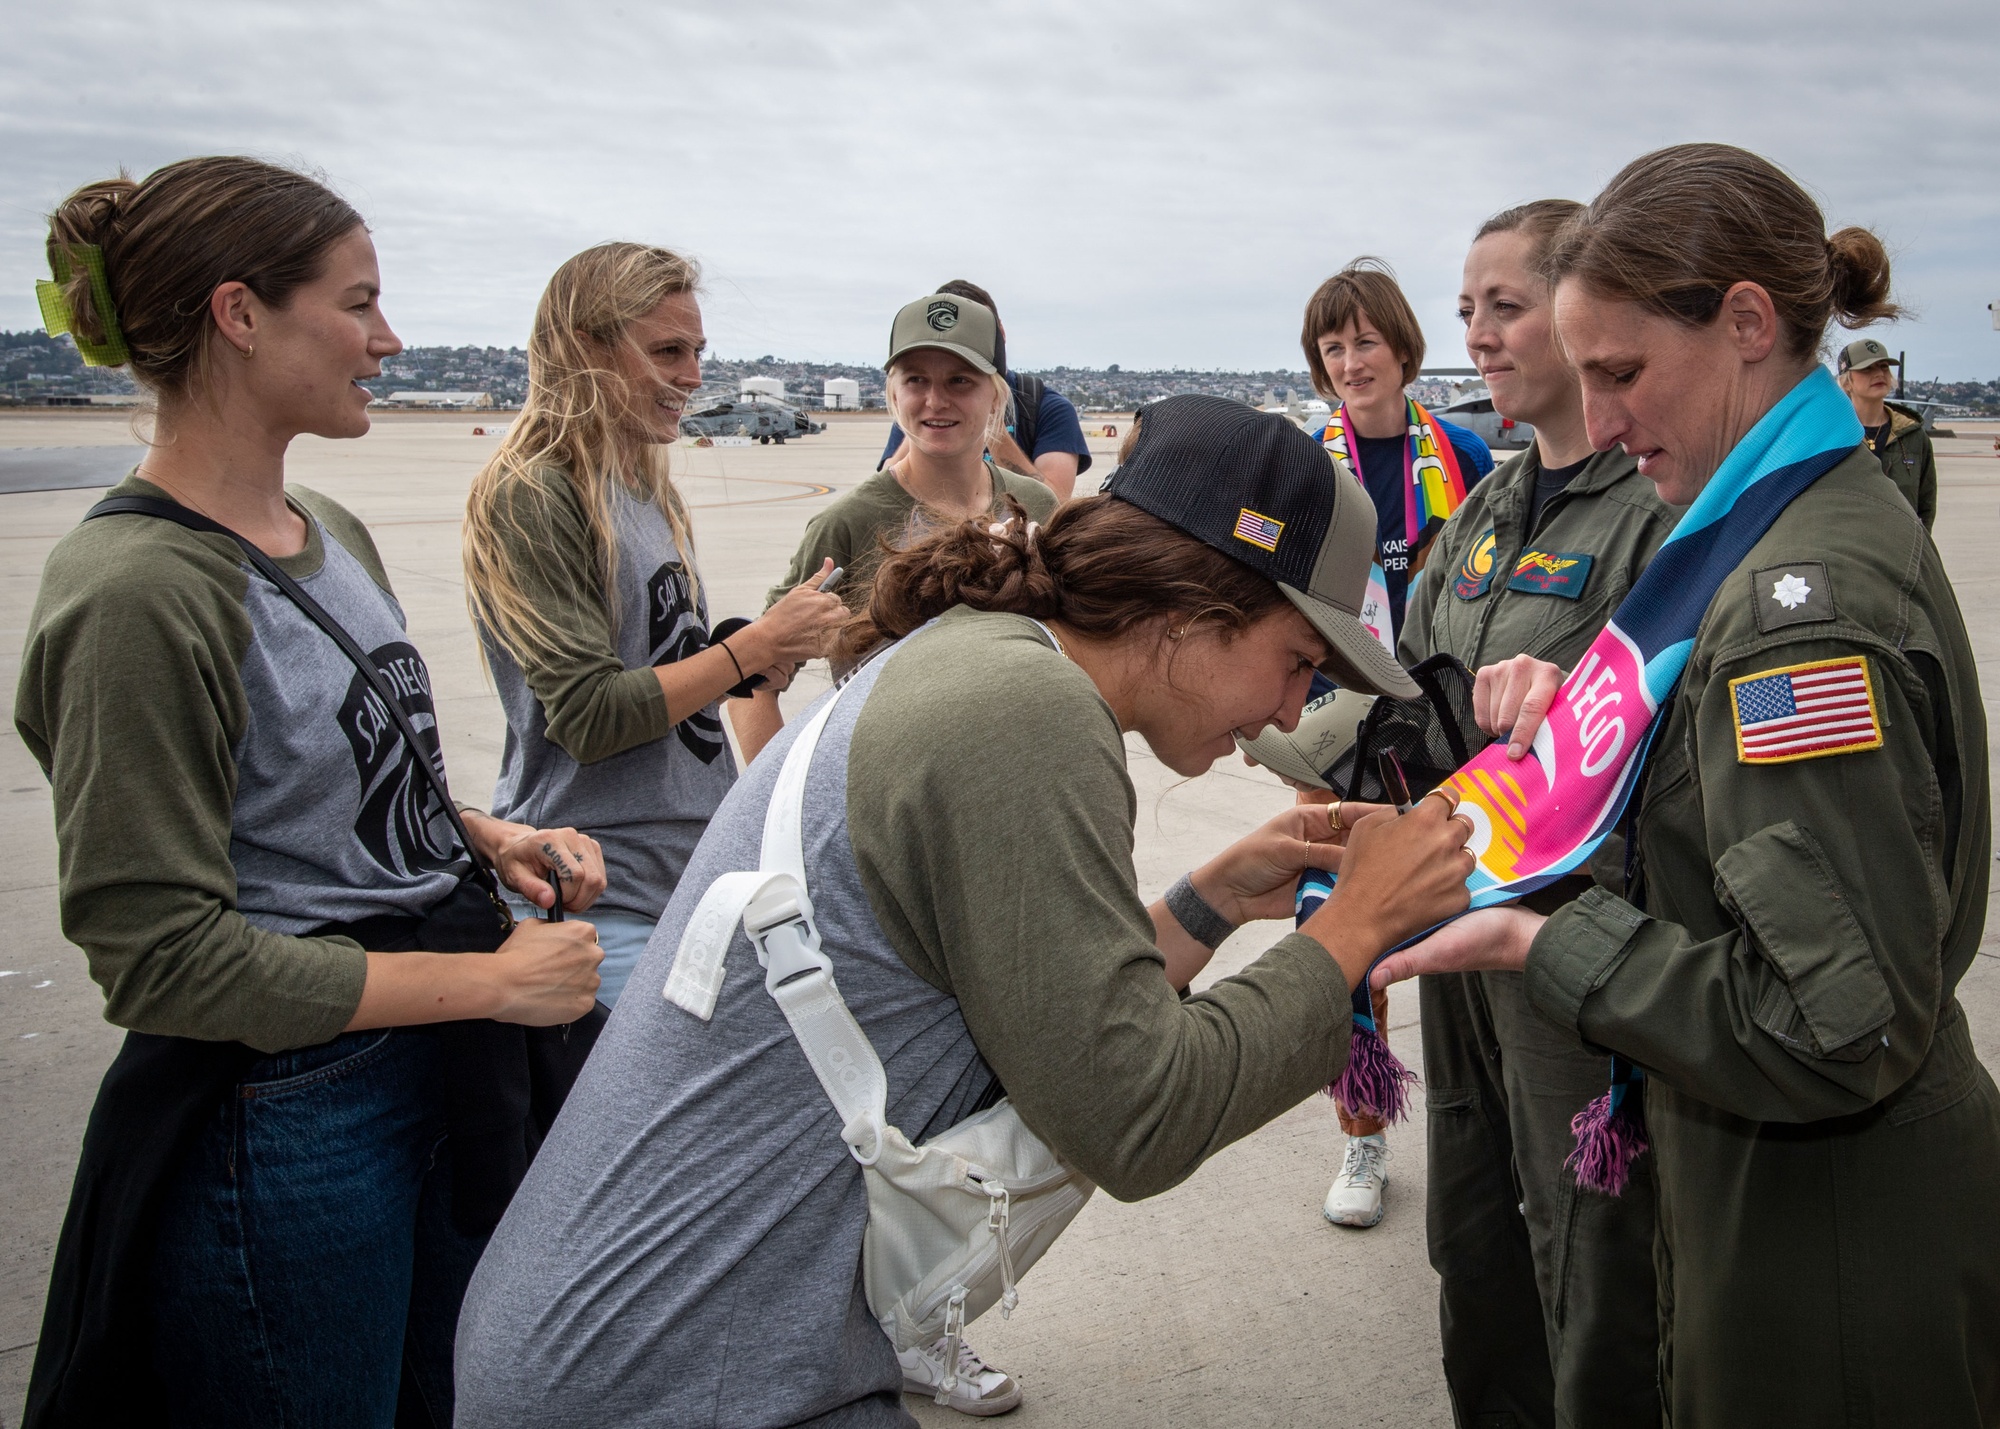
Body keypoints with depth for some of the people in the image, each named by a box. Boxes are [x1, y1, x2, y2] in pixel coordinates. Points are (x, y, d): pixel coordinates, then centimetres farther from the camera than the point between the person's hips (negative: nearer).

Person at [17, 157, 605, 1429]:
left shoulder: (332, 532, 7)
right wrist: (494, 980, -18)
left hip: (442, 1081, 8)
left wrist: (485, 837, 0)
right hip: (281, 1123, -8)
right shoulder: (137, 595, -21)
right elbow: (167, 960, -21)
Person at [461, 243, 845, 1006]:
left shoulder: (655, 496, 13)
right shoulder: (529, 497, -12)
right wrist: (754, 645, -14)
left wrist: (789, 637, 5)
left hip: (700, 869, 8)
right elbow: (588, 715, -18)